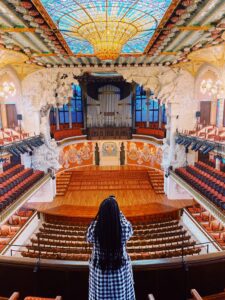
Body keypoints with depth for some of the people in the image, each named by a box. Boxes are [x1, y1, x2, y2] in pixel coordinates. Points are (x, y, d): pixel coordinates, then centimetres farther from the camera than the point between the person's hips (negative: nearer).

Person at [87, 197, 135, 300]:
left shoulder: (94, 227, -23)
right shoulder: (125, 226, -24)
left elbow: (89, 238, 0)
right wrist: (115, 208, 1)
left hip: (99, 269, 0)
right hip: (121, 268, 0)